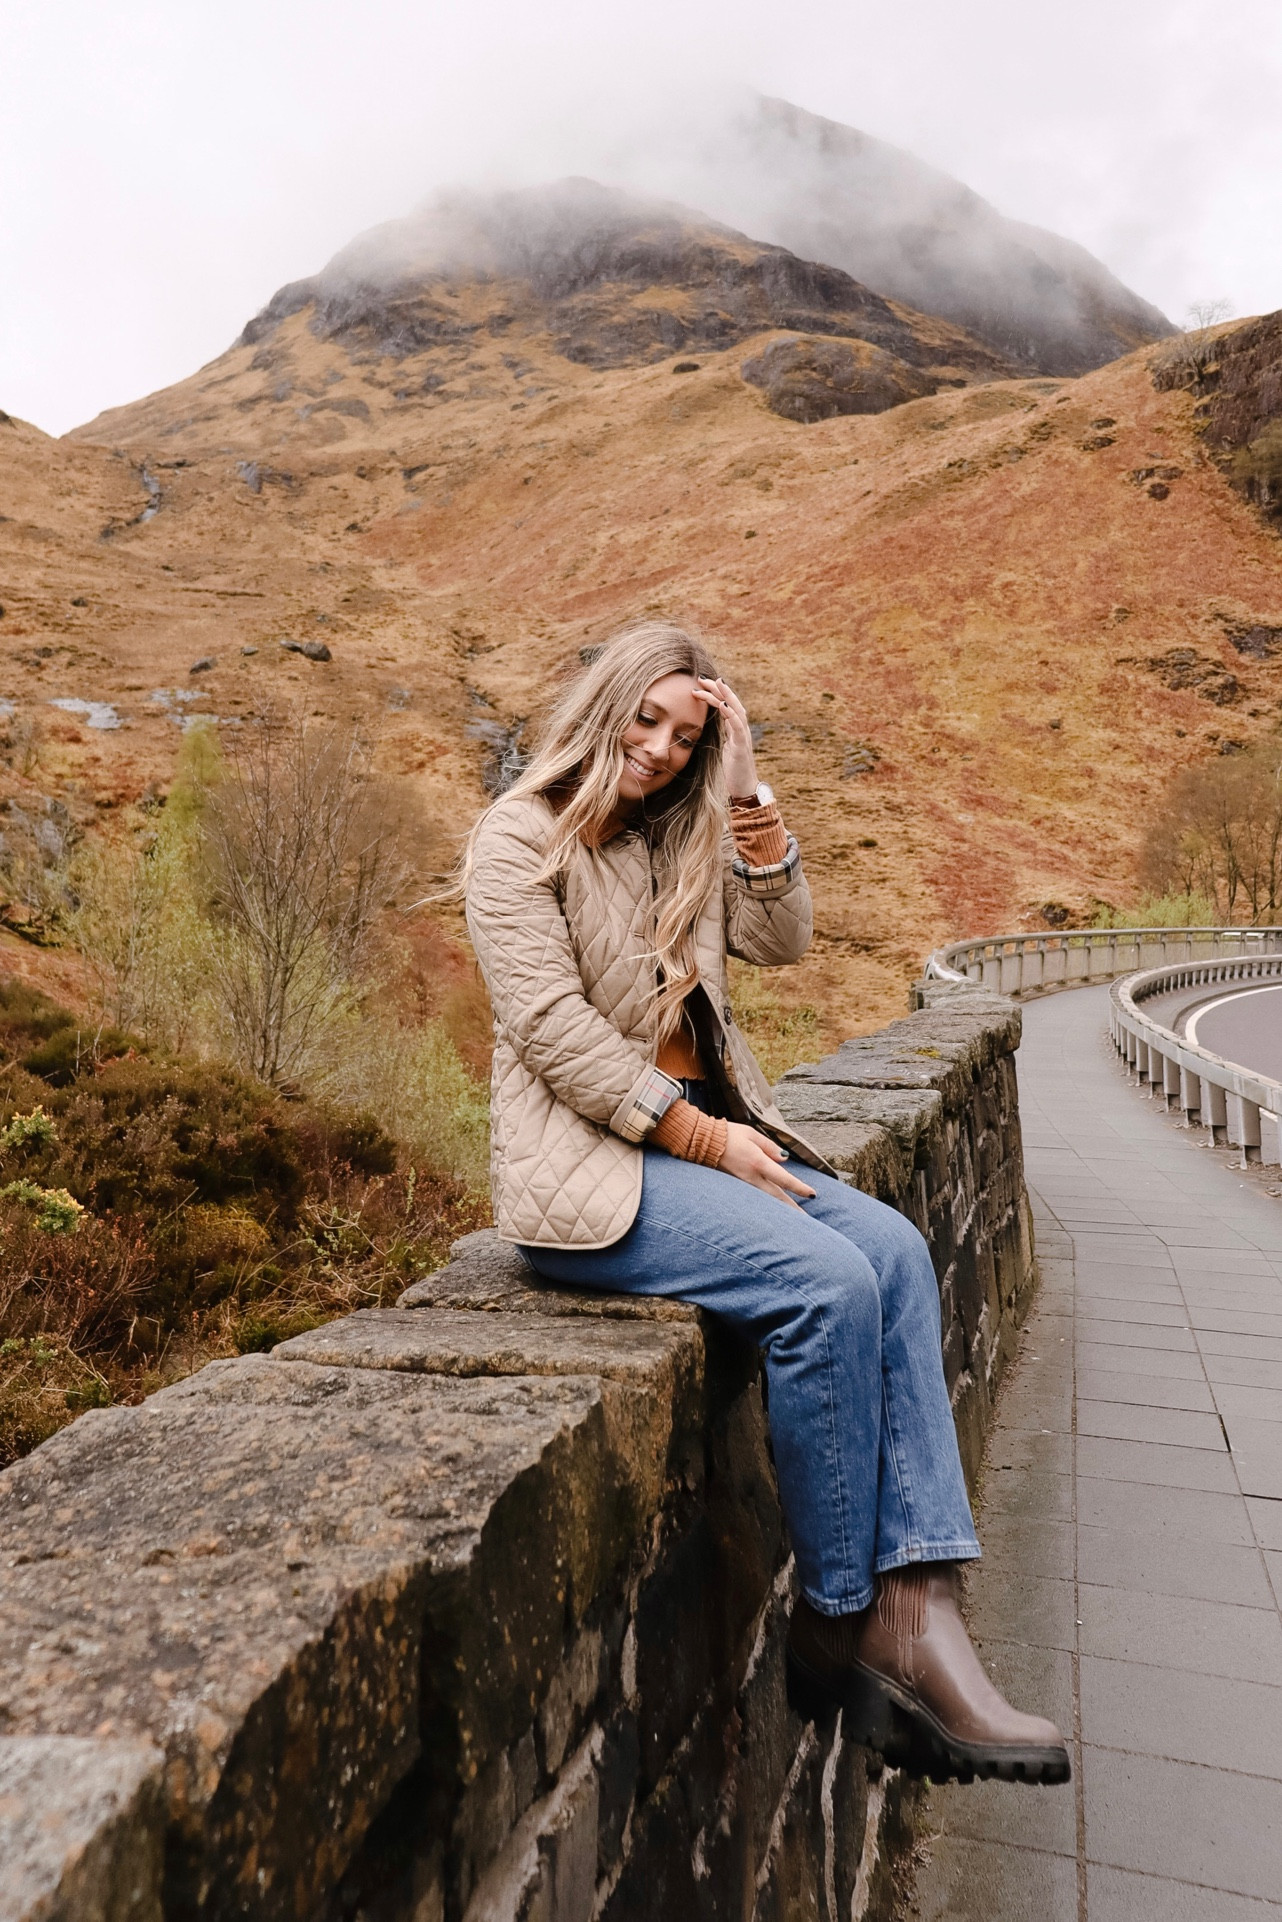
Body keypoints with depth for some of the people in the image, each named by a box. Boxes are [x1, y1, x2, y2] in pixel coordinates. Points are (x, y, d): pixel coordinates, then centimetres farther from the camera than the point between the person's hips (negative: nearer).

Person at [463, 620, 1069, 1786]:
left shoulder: (678, 842, 18)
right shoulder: (522, 837, -3)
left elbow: (781, 938, 7)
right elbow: (553, 1028, -13)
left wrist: (745, 793, 0)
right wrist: (705, 1139, -16)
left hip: (700, 1133, 7)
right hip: (590, 1162, -7)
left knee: (895, 1252, -17)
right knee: (828, 1284, -25)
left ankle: (917, 1618, -18)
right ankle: (838, 1623, -8)